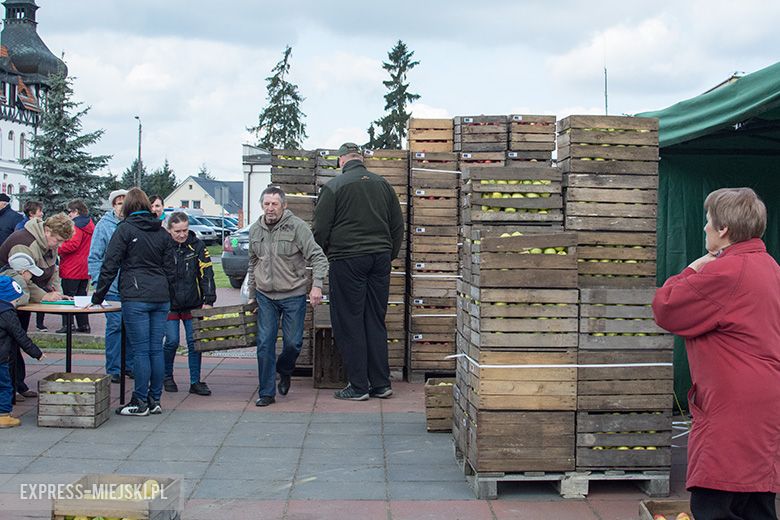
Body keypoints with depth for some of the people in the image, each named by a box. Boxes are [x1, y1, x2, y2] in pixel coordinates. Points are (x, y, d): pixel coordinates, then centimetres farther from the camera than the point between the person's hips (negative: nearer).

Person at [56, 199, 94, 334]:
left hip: (72, 270, -9)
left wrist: (57, 249, -16)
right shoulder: (90, 224, 14)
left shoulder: (76, 225, -14)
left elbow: (73, 244, -25)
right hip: (85, 271, 9)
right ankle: (84, 324, 16)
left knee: (68, 296, -3)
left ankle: (67, 324, -2)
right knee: (81, 296, 14)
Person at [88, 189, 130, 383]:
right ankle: (113, 369, 6)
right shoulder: (104, 225, -2)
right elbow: (94, 257, -3)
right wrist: (98, 281, -11)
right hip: (113, 287, -3)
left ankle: (130, 365, 19)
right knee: (115, 325, -2)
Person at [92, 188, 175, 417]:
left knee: (141, 350, -3)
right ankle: (154, 400, 13)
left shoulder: (125, 229, -1)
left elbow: (110, 265, -3)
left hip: (136, 298, -5)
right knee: (156, 349, 7)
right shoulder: (162, 232, 14)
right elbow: (170, 269, 15)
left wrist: (98, 296, 4)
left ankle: (140, 402, 2)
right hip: (161, 298, 5)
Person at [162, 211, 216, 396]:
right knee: (172, 341, -3)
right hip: (169, 303, -1)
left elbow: (207, 274, -1)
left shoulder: (197, 246, -2)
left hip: (193, 304, 1)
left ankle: (196, 382, 10)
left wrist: (209, 300, -7)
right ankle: (167, 377, 19)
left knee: (194, 342, 1)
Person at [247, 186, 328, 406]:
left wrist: (317, 285, -22)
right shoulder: (255, 230, 7)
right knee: (265, 343, -2)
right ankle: (266, 392, 6)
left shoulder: (297, 227, -9)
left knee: (293, 342, 0)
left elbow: (318, 257, -11)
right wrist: (251, 293, 20)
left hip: (293, 295, -3)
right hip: (265, 297, 3)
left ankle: (284, 372, 32)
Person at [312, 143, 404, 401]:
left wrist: (324, 256, 11)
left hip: (347, 258, -5)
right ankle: (381, 384, 13)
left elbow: (321, 229, -4)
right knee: (376, 322, 11)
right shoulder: (383, 184, 9)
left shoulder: (333, 187, -5)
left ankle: (359, 386, 3)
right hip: (380, 258, 5)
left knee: (349, 323, 2)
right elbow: (398, 226, 13)